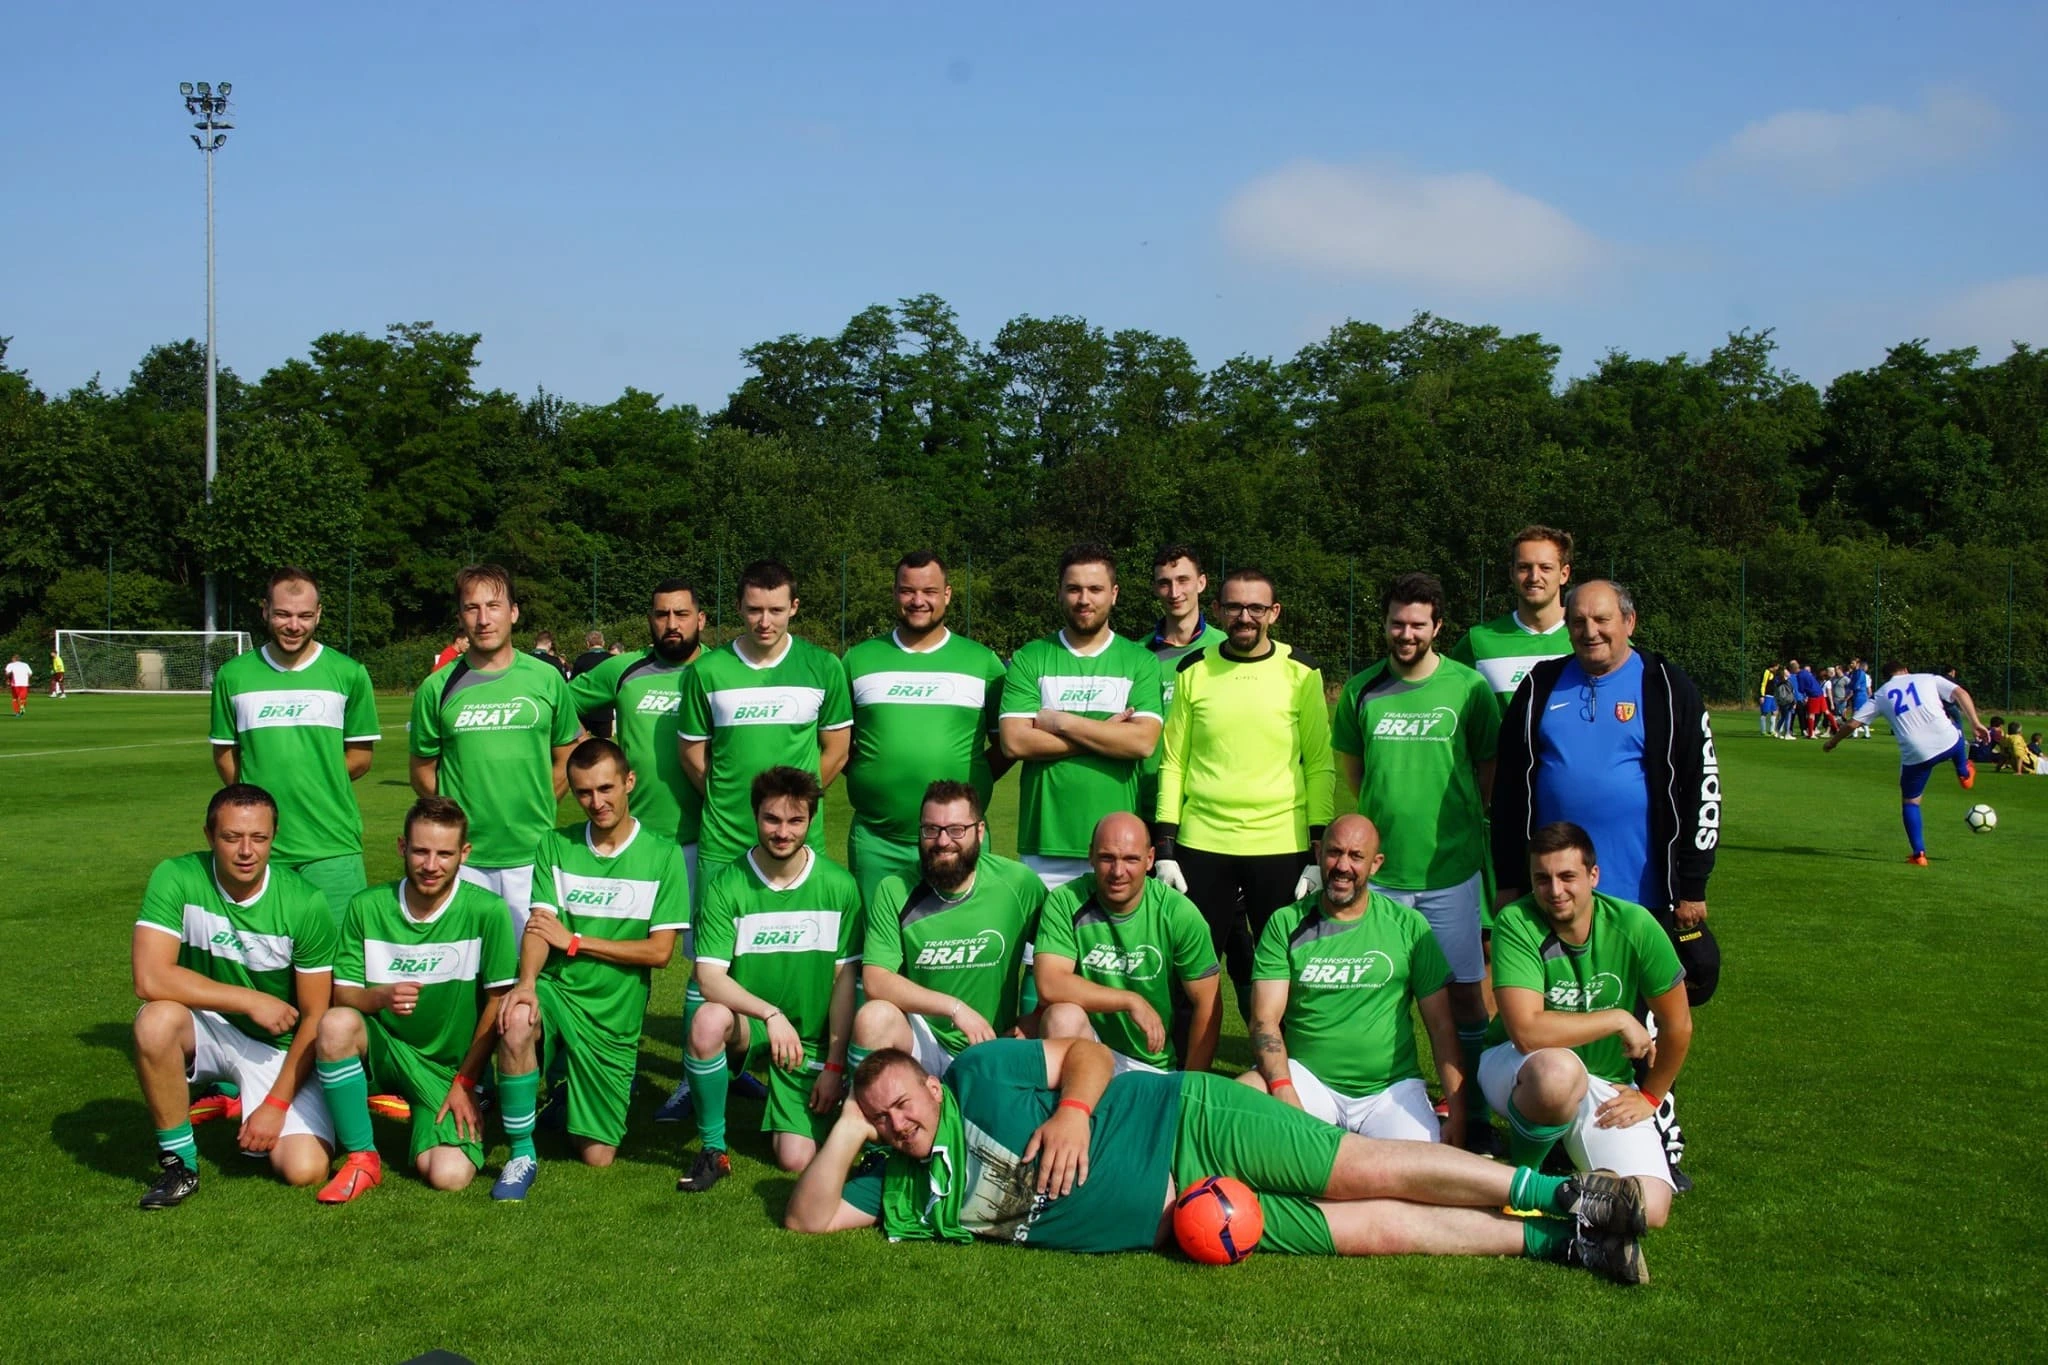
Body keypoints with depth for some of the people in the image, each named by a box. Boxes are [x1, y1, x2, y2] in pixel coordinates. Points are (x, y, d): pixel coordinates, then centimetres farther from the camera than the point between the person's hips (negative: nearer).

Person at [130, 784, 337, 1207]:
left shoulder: (304, 904, -16)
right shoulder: (177, 879, -16)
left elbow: (313, 1018, -10)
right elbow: (149, 977, -27)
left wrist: (276, 1103, -15)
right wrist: (251, 1001, -25)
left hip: (278, 1047, -1)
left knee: (305, 1169, -19)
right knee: (156, 1021, -34)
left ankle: (248, 1107, 16)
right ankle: (179, 1162, -12)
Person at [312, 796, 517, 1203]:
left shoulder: (486, 912, -12)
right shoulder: (367, 908, -4)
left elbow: (498, 1001, -8)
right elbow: (340, 993, -4)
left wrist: (465, 1081, -9)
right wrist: (379, 997, -27)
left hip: (452, 1066, -2)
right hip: (384, 1048, 2)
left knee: (448, 1176, -21)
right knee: (335, 1024, -31)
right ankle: (362, 1158, -12)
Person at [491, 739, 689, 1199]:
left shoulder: (662, 856, -2)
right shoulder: (556, 845, 4)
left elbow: (659, 951, -7)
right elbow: (539, 924, -7)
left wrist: (575, 941, -10)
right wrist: (526, 982, -27)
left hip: (615, 1014, 0)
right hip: (556, 990, 1)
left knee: (597, 1157, 1)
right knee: (516, 1022, -37)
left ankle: (595, 1089, 37)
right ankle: (521, 1153, -15)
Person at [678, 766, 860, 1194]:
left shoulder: (839, 887, -6)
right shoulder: (727, 887, -9)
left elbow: (845, 979, -3)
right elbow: (709, 978, -16)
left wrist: (835, 1065, -6)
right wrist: (770, 1013, -31)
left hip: (810, 1039, 1)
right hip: (747, 1027, 0)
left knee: (797, 1161, -12)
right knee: (709, 1020, -35)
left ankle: (781, 1106, 25)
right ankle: (712, 1149, -14)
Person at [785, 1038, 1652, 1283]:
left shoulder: (981, 1074, -2)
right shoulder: (910, 1193, 10)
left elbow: (1089, 1053, -2)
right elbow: (807, 1217, 7)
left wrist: (1073, 1109, -20)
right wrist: (845, 1133, -4)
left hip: (1181, 1121, -3)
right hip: (1176, 1217, 3)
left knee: (1370, 1174, -16)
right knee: (1368, 1231, -6)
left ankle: (1561, 1192, -7)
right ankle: (1553, 1244, -1)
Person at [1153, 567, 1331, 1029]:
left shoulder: (1301, 672, 2)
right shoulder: (1194, 670, 5)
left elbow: (1320, 764, 3)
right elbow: (1172, 761, 7)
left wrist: (1319, 851, -3)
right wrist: (1164, 845, 0)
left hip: (1282, 847, -1)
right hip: (1202, 843, 1)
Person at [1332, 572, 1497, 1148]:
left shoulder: (1468, 686, -2)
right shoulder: (1362, 689, 4)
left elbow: (1491, 769, 6)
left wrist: (1461, 819, 3)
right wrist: (1386, 811, 12)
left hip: (1451, 867, -2)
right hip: (1378, 865, 2)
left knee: (1464, 989, 4)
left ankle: (1474, 1112, 16)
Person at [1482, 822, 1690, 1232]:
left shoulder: (1634, 926, -13)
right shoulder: (1516, 924, -21)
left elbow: (1678, 1025, 0)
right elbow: (1527, 1032, -32)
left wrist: (1650, 1097, 6)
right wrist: (1618, 1018, -23)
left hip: (1606, 1086, 3)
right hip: (1515, 1069, -3)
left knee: (1649, 1210, -18)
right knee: (1560, 1069, -41)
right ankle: (1522, 1175, -9)